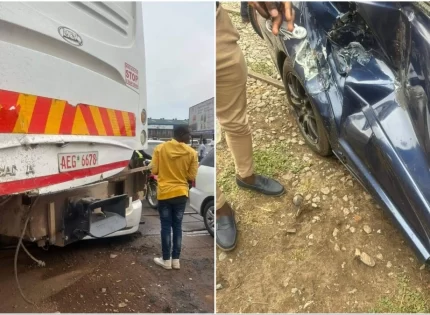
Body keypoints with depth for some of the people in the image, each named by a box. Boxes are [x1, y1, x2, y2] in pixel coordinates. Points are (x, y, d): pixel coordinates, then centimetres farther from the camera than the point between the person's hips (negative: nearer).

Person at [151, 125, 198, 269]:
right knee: (177, 226, 12)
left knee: (166, 227, 8)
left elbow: (154, 171, -4)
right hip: (181, 193, 1)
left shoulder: (160, 148, -6)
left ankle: (166, 260, 15)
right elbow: (192, 176, -4)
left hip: (164, 193, -1)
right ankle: (176, 259, 18)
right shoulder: (192, 152, -6)